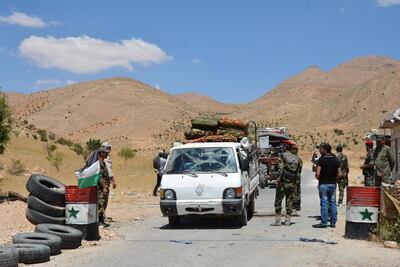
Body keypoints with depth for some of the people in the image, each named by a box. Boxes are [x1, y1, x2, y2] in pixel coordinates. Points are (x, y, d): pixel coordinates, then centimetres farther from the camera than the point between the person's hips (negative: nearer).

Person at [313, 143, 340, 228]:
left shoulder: (321, 159, -11)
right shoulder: (336, 160, 7)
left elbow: (317, 174, -16)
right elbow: (339, 174, 6)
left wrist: (319, 179, 3)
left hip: (323, 184, -5)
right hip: (333, 184, 5)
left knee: (324, 203, -2)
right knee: (333, 203, 9)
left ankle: (324, 223, -1)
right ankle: (333, 222, 12)